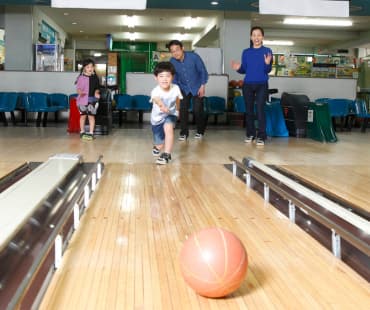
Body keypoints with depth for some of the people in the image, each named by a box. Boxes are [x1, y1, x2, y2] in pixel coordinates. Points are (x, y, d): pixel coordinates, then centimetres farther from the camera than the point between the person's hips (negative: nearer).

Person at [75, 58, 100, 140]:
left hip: (92, 99, 2)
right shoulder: (81, 77, -4)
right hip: (83, 99, -1)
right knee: (83, 115, 8)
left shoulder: (95, 77, 4)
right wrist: (80, 92, -25)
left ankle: (91, 133, 5)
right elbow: (78, 88, -4)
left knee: (91, 116, 0)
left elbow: (97, 88, 11)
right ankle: (82, 132, 21)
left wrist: (96, 92, -9)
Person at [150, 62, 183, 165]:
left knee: (168, 127, -35)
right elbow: (156, 99, -55)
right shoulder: (155, 91, -31)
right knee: (160, 145, 9)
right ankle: (157, 146, 50)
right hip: (157, 118, 0)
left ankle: (166, 154, -22)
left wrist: (177, 110, 20)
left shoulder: (175, 88, -20)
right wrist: (162, 105, -78)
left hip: (171, 115, 1)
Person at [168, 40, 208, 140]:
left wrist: (202, 86, -13)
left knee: (197, 110, -5)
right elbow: (174, 76, 3)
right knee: (182, 109, -6)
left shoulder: (194, 57, -22)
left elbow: (203, 71, -12)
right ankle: (184, 132, 6)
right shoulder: (172, 61, -12)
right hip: (183, 88, 3)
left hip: (197, 87, -3)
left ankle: (200, 131, 15)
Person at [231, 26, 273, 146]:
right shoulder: (246, 52, 9)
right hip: (248, 84, 3)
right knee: (249, 110, 7)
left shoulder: (267, 51, 0)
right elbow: (244, 70, 11)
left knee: (260, 109, -8)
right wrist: (238, 68, -11)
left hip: (262, 85, -3)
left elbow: (268, 70, -6)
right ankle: (250, 134, 17)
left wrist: (267, 63, -26)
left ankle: (261, 136, -4)